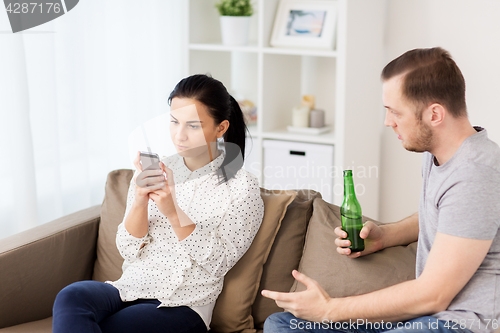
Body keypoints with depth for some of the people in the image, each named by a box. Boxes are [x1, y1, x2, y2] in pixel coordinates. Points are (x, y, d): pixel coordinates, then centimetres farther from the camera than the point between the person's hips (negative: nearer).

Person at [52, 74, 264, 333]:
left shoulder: (242, 187, -3)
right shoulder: (154, 172, 8)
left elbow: (218, 263, -9)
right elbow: (129, 251, 4)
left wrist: (174, 213, -21)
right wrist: (139, 200, -15)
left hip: (183, 307, -5)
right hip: (130, 288, 5)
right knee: (70, 297, -30)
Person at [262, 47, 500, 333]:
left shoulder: (474, 175, -22)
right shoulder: (435, 153, 9)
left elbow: (433, 295, -22)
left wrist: (329, 309, -16)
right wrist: (383, 236, 9)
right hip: (422, 309, 9)